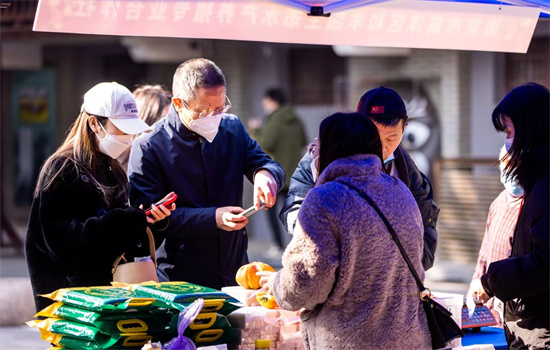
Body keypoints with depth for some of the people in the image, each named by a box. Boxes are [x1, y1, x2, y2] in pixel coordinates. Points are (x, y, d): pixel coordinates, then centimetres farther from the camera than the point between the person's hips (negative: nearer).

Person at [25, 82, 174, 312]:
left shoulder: (113, 171, 13)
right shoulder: (61, 170, -10)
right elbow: (60, 239, -20)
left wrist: (148, 219, -8)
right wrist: (126, 221, -24)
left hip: (109, 286, 7)